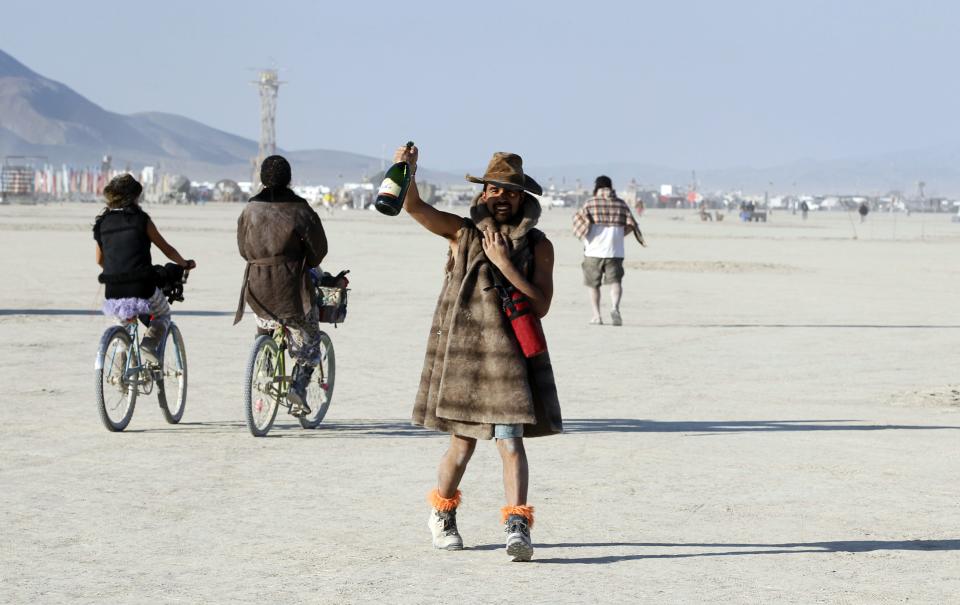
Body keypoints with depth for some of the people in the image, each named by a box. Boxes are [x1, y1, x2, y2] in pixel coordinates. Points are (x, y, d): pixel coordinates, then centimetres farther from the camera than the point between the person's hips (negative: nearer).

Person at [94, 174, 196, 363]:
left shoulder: (102, 223, 8)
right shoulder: (140, 219, -2)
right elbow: (167, 249, 7)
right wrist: (185, 264, 25)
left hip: (114, 299, 4)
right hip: (143, 293, -4)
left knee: (124, 318, 36)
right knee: (163, 314, 27)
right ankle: (149, 344, -1)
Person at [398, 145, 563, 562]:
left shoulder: (538, 246, 3)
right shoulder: (463, 232, 3)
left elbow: (541, 305, -6)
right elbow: (414, 207, -9)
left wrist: (505, 264, -14)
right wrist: (408, 171, -28)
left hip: (509, 352, 0)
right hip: (461, 348, 0)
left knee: (510, 439, -13)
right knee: (463, 443, 9)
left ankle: (517, 526, -17)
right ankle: (442, 514, 33)